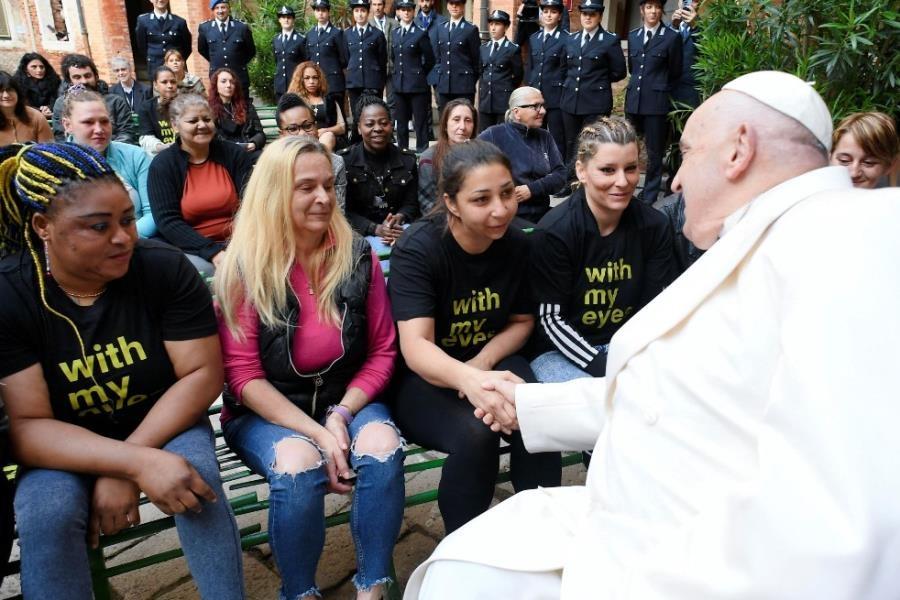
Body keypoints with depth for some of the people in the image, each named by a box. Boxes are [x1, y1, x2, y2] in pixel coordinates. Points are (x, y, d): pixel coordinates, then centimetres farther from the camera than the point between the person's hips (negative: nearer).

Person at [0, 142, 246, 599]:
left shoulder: (164, 267, -17)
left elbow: (203, 373, -15)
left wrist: (124, 468, -23)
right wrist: (139, 462, -34)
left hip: (164, 425, 0)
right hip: (64, 447, 1)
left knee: (197, 484, -28)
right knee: (46, 516, -28)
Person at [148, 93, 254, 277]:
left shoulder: (235, 155, 6)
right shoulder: (162, 165, 0)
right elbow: (168, 222, -8)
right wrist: (213, 252, -21)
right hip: (190, 249, -2)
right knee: (205, 271, -34)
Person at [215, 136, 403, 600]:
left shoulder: (358, 257, -4)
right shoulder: (244, 268, -11)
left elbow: (382, 350, 1)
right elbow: (243, 374, -11)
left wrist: (342, 415, -14)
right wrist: (316, 432, -20)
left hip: (346, 397, 2)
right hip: (266, 410, -2)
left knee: (383, 449, -27)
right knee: (298, 467, -31)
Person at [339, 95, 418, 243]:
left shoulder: (408, 160, 10)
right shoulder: (343, 160, 0)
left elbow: (411, 204, 10)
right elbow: (343, 211, -3)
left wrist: (398, 218, -13)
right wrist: (375, 229, -18)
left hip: (400, 233, 3)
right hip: (359, 235, -2)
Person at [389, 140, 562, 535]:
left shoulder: (516, 244, -6)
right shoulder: (417, 248, -20)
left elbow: (522, 321, 8)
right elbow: (415, 346, -30)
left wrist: (484, 362, -13)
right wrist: (468, 379, -53)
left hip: (491, 360, 4)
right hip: (421, 377, -3)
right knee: (474, 433, -32)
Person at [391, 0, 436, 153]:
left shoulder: (421, 34, -4)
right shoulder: (395, 34, 12)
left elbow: (430, 60, 0)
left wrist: (419, 74, 7)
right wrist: (401, 72, 16)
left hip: (417, 85, -5)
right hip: (399, 84, 5)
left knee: (420, 122, -2)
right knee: (401, 122, 11)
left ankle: (422, 152, 3)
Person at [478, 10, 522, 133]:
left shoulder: (513, 49, -3)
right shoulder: (484, 48, 13)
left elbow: (518, 76, 2)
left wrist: (506, 90, 11)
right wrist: (482, 93, 15)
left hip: (505, 102, -5)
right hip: (485, 100, 5)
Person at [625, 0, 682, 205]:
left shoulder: (672, 37, -3)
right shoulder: (633, 36, 11)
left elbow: (675, 73, 4)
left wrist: (659, 89, 12)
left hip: (656, 102, -4)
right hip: (634, 99, 4)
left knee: (654, 151, 2)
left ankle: (649, 196, 12)